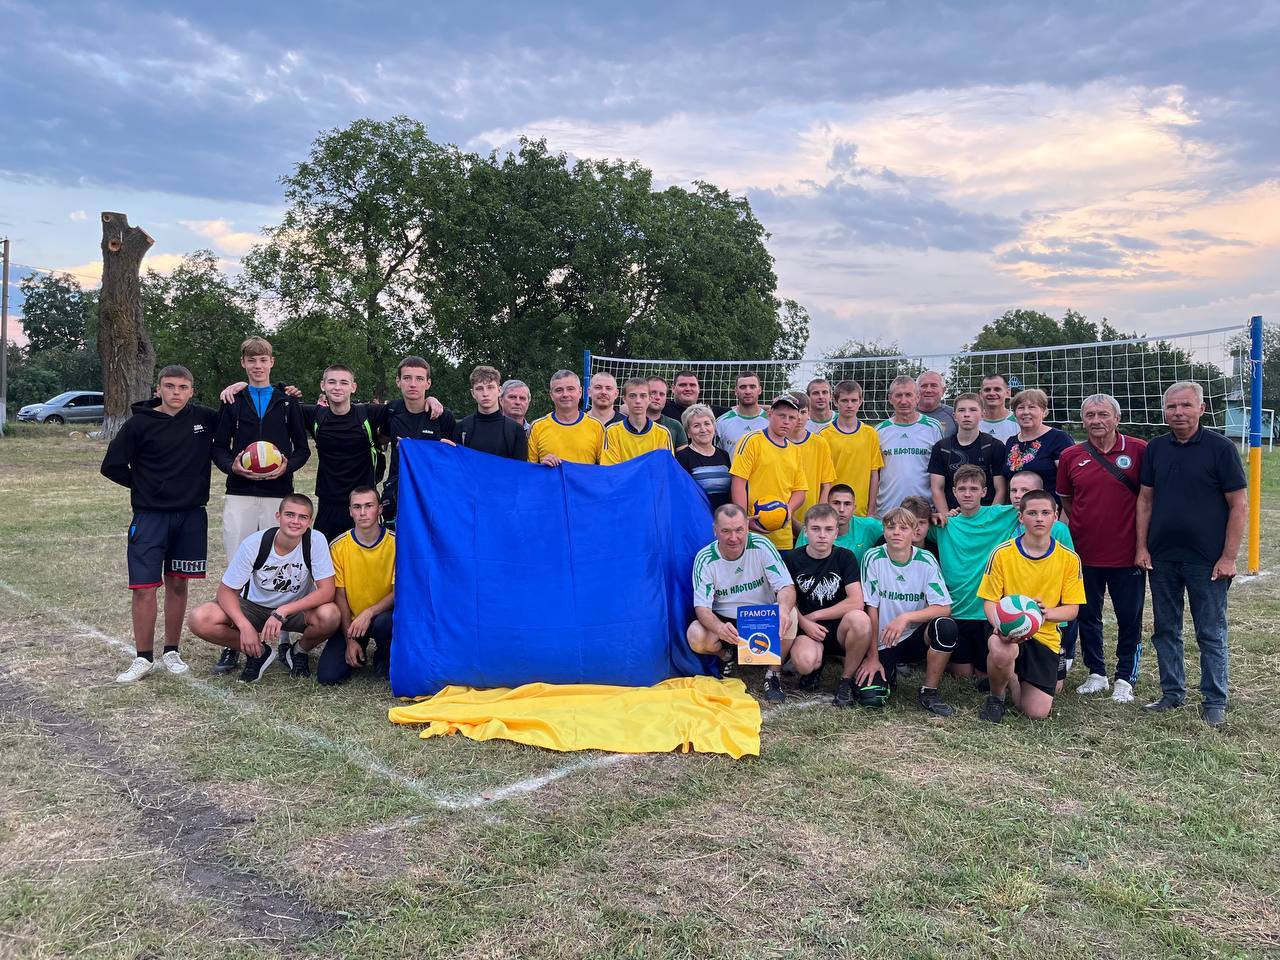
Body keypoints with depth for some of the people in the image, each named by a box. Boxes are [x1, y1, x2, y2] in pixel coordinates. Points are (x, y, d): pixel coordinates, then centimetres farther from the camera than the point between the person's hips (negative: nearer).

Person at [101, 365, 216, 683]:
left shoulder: (204, 418, 2)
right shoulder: (139, 424, -5)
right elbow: (112, 466, 1)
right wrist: (145, 486, 2)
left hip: (191, 516, 2)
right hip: (150, 517, -2)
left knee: (178, 584, 10)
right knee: (144, 588, -4)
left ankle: (172, 652, 21)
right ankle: (143, 658, 9)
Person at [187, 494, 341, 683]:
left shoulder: (316, 541, -22)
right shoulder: (254, 544, -20)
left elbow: (326, 590, -25)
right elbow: (226, 590, -14)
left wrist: (282, 613, -34)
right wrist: (245, 626, -31)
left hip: (298, 608, -1)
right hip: (255, 606, 1)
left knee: (329, 615, -35)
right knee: (199, 620, -24)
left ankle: (299, 651, 1)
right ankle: (258, 651, 1)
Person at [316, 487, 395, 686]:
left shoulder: (396, 543, -9)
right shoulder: (338, 547, -4)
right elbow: (340, 596, -2)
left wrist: (369, 613, -25)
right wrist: (350, 640, -8)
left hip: (383, 615, -1)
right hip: (350, 621, 2)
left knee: (383, 623, -37)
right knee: (327, 676, -16)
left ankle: (384, 657, -2)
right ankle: (358, 654, 18)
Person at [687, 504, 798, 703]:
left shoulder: (761, 546, -15)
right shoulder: (705, 559, -14)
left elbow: (787, 587, -19)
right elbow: (702, 607, -17)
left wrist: (783, 608, -45)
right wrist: (719, 628, -41)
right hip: (724, 620, 1)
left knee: (789, 614, -33)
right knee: (695, 637, -30)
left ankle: (773, 673, -9)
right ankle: (726, 655, 9)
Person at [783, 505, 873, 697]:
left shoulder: (845, 557, 0)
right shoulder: (792, 559, 1)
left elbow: (856, 602, -10)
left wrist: (815, 616, -9)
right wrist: (805, 624, -16)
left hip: (840, 628, 1)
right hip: (807, 630, 0)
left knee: (860, 619, -35)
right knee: (804, 662, -35)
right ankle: (816, 668, 7)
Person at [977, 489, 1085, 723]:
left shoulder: (1069, 558, -1)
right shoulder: (1002, 553, -6)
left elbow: (1072, 609, 0)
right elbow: (990, 601, -4)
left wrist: (1047, 612, -23)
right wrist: (999, 625, -26)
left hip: (1045, 636, 2)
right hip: (1008, 633, -2)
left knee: (1037, 713, -8)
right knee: (1002, 651, -40)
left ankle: (1013, 679, 29)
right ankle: (996, 697, -4)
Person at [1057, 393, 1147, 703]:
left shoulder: (1139, 450, -6)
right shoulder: (1071, 456, 2)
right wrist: (1083, 524, 4)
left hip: (1127, 553, -2)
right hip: (1084, 552, 3)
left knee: (1130, 619, 8)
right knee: (1087, 616, 12)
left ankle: (1125, 679, 23)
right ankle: (1096, 674, 28)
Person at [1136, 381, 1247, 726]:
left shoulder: (1220, 448, -6)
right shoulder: (1155, 448, 6)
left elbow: (1238, 505, -7)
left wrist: (1229, 557, -11)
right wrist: (1142, 547, 3)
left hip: (1206, 560, -4)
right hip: (1161, 558, 4)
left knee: (1211, 634, 4)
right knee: (1165, 630, 12)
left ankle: (1214, 702, 15)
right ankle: (1172, 693, 24)